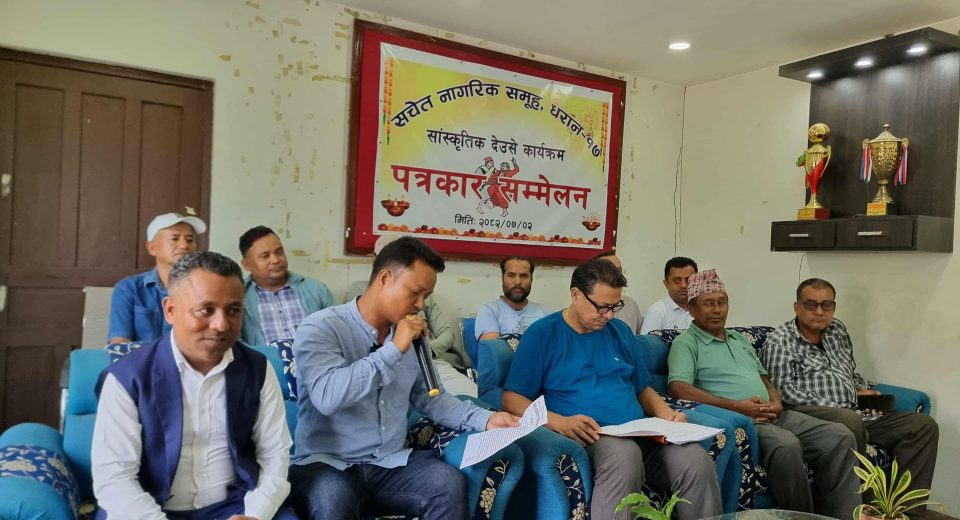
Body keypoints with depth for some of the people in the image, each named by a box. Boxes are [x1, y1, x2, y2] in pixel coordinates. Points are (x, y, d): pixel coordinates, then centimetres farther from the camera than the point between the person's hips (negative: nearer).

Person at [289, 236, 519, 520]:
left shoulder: (412, 336, 7)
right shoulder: (320, 328, -11)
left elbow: (427, 398, 14)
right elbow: (327, 397, -27)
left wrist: (485, 418, 1)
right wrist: (393, 349, -23)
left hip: (391, 463, 5)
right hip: (327, 465, -4)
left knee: (450, 483, -21)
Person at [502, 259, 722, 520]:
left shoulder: (620, 331, 17)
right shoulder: (542, 334, 1)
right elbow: (512, 400, -4)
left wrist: (666, 414, 3)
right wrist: (558, 422, -19)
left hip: (640, 434, 5)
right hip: (590, 438, -4)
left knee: (698, 461, -24)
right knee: (624, 452, -38)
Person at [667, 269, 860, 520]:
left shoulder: (740, 339, 25)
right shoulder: (685, 343, -1)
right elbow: (678, 388, -17)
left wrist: (776, 402, 2)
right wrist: (736, 406, -19)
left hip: (774, 415, 8)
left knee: (840, 436, -9)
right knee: (786, 444, -34)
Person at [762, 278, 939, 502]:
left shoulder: (838, 330, 22)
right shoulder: (779, 341, -1)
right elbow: (785, 390, -12)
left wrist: (862, 390, 11)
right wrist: (831, 407, -17)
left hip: (854, 413, 8)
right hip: (813, 415, -8)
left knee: (924, 426, -5)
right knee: (851, 421, -39)